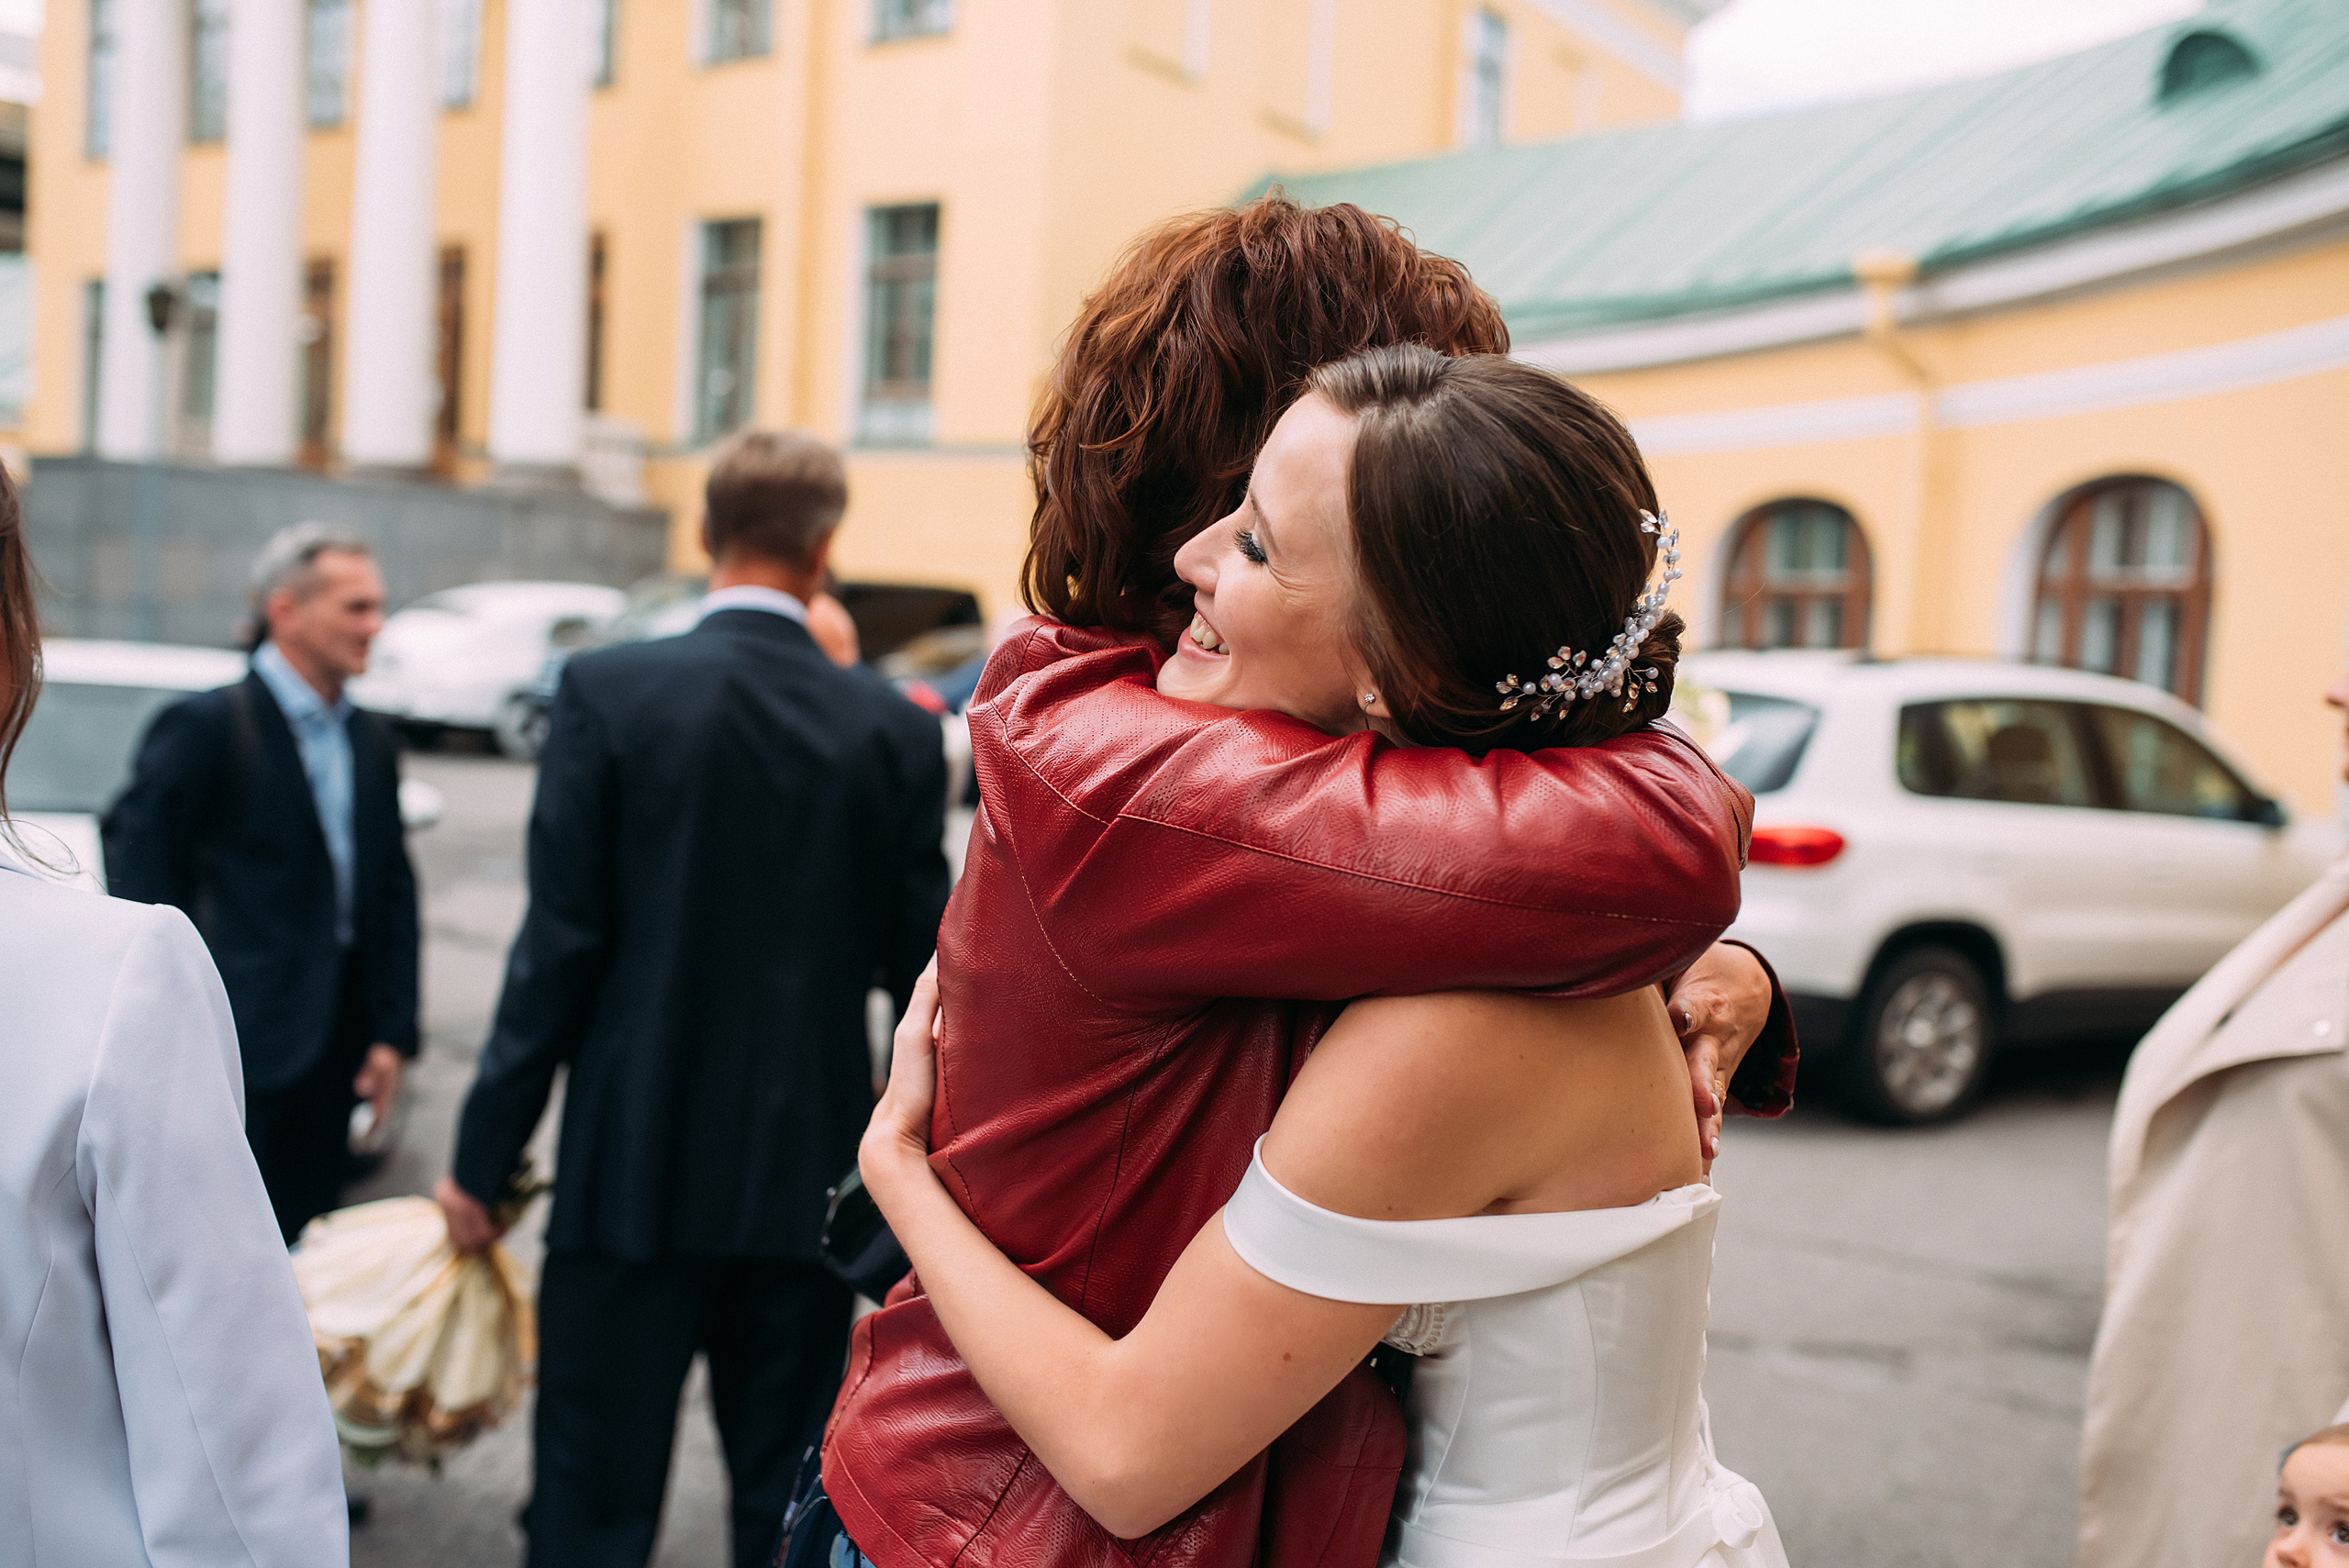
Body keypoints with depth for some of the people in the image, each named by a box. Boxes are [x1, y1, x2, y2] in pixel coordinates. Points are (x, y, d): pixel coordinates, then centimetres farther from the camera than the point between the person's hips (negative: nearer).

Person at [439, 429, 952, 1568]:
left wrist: (485, 1155, -1)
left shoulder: (609, 692, -9)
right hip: (810, 1175, 2)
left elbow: (559, 947, -9)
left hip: (634, 1168, -2)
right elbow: (918, 963, 0)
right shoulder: (895, 728, -3)